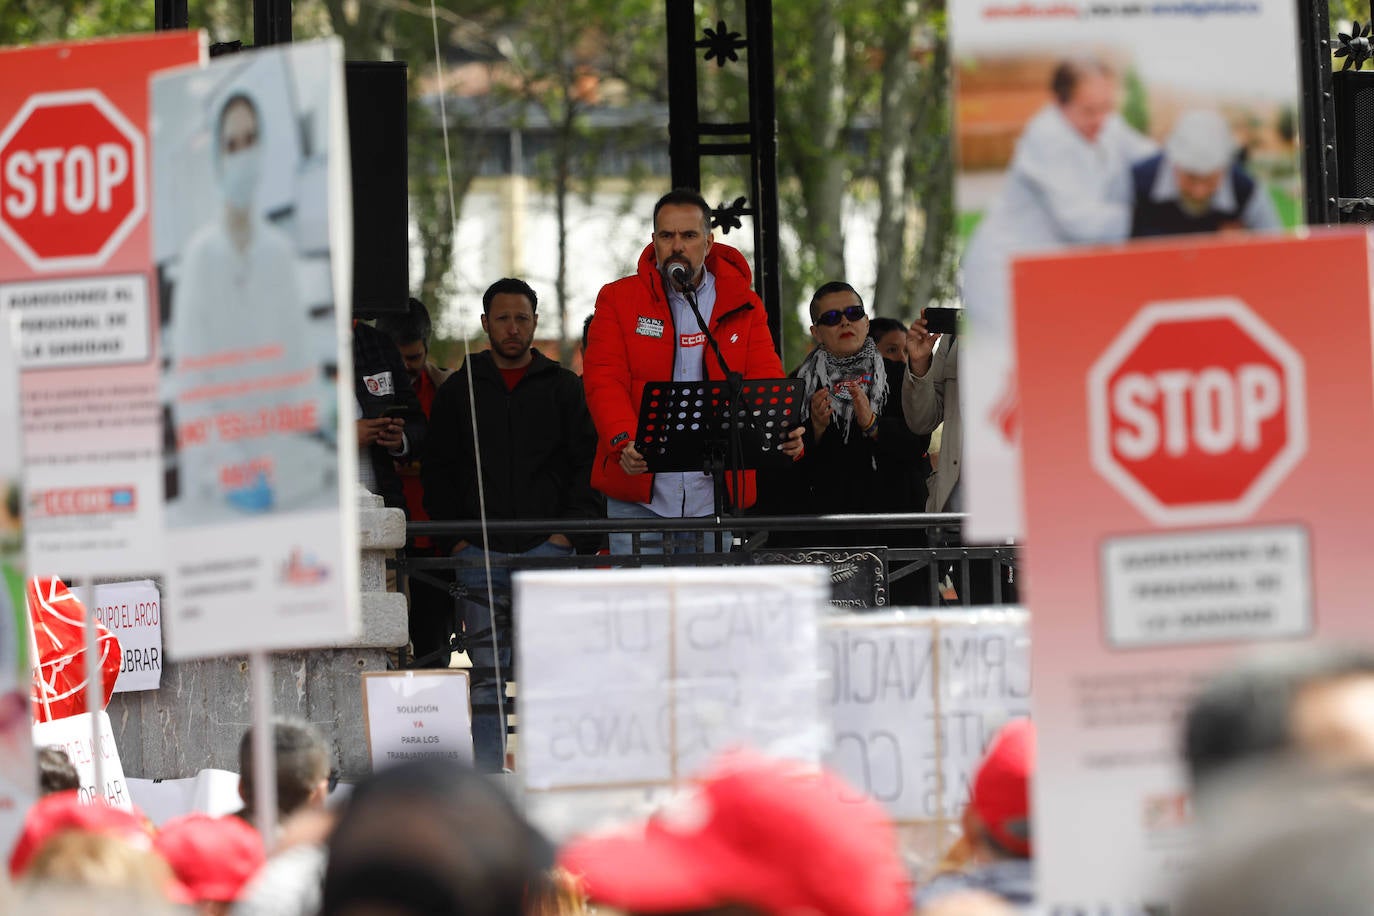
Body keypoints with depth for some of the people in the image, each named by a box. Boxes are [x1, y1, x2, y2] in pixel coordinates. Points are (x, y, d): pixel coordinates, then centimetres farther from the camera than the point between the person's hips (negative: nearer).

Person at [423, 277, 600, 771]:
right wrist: (455, 538, 2)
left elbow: (586, 463, 6)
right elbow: (438, 471, 12)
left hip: (547, 546, -1)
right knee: (487, 672, 1)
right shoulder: (459, 391, 11)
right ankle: (488, 772, 3)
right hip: (480, 554, 1)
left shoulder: (563, 387, 9)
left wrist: (568, 529, -5)